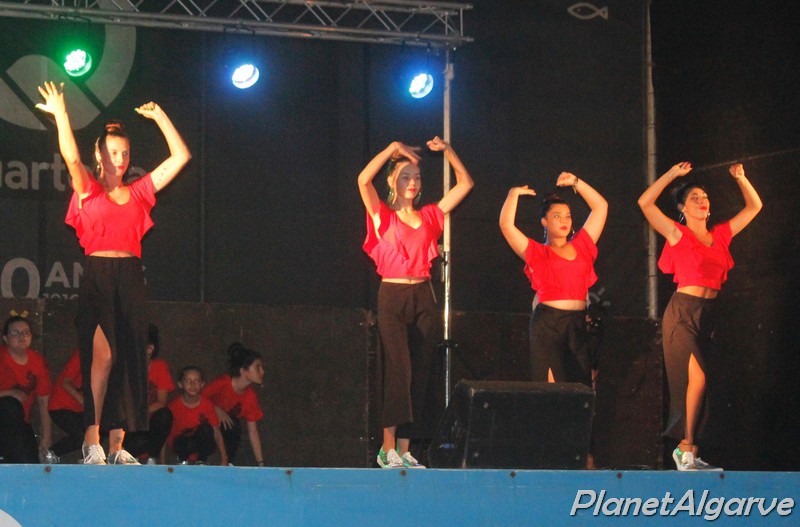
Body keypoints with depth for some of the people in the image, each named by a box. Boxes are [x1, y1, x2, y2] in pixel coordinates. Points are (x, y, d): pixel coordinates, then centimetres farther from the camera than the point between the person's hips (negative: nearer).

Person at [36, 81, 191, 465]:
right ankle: (92, 440, -15)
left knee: (128, 360, 1)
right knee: (102, 354, -16)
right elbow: (71, 156, -13)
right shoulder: (88, 190, 6)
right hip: (97, 276, -4)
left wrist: (159, 117, 15)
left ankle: (117, 444, 3)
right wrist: (61, 115, -16)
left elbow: (180, 156, 16)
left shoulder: (138, 193, 15)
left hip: (130, 279, 4)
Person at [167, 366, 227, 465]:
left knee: (206, 428, -30)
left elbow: (217, 433, -9)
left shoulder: (207, 405, -9)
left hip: (201, 443, 2)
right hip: (180, 443, -2)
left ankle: (201, 461, -8)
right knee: (189, 444, -37)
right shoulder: (174, 406, -14)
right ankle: (183, 459, -1)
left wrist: (224, 458, -16)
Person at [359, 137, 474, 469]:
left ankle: (404, 450, 5)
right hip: (392, 296, -5)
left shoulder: (429, 216, 14)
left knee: (420, 373, 2)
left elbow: (465, 183, 18)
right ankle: (388, 448, -16)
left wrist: (447, 150, 8)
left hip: (423, 297, 5)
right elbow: (364, 179, -15)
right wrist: (394, 148, -11)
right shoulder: (383, 216, 3)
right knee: (399, 369, -16)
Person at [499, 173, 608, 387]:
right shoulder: (537, 252, 6)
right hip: (547, 323, -4)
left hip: (578, 324, 4)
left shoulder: (581, 247, 15)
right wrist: (514, 194, 4)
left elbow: (601, 207, 18)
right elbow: (506, 225, -5)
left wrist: (576, 182, 16)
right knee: (549, 387, -8)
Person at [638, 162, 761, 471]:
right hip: (683, 312, -6)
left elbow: (754, 206, 21)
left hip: (710, 314, 6)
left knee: (697, 384, 4)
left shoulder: (721, 235, 14)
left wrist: (741, 178, 8)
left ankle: (687, 449, 7)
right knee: (697, 379, -17)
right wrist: (673, 174, -8)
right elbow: (645, 202, -10)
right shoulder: (677, 234, 0)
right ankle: (687, 449, -12)